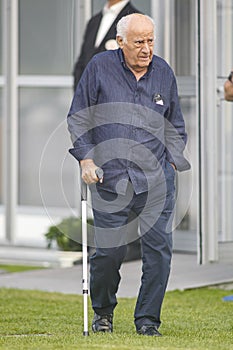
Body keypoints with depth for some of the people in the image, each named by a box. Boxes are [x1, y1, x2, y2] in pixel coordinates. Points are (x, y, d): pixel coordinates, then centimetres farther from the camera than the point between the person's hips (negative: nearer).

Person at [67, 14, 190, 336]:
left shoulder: (163, 72, 9)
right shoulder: (99, 67, 0)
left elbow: (175, 126, 21)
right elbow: (78, 118, 6)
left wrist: (171, 161, 9)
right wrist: (86, 159, -3)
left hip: (157, 178, 2)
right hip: (110, 177, -2)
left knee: (159, 246, -7)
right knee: (109, 249, -5)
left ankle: (148, 319, 6)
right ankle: (103, 312, 21)